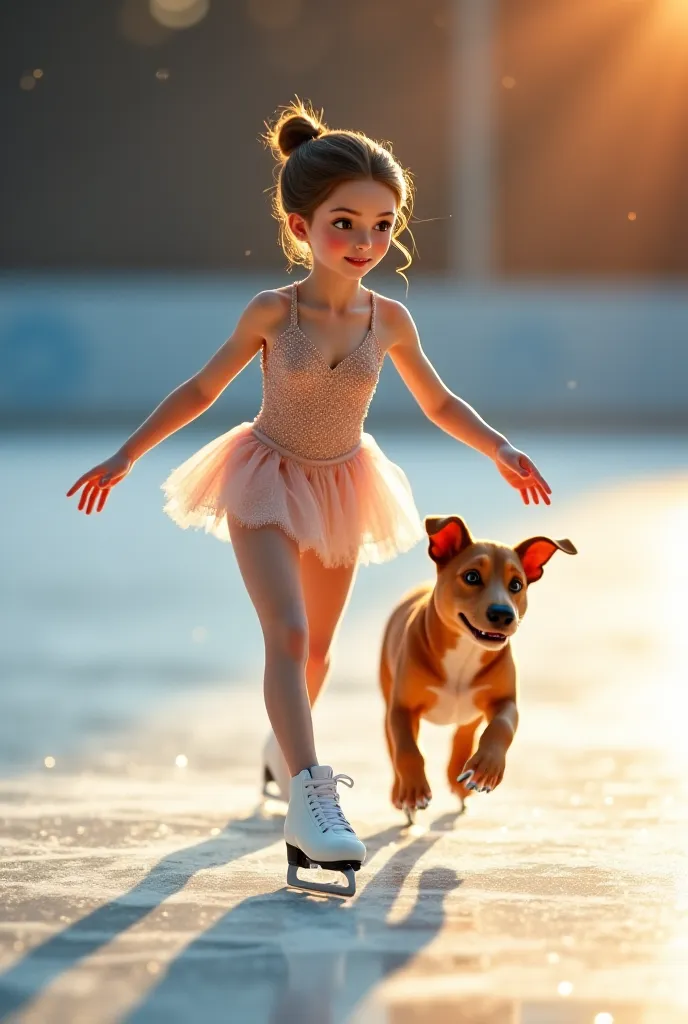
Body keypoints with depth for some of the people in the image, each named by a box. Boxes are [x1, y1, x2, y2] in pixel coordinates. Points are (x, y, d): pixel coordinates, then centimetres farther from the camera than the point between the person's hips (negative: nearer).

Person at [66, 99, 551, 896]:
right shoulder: (272, 313, -17)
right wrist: (126, 456, -6)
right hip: (268, 481, -4)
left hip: (343, 487, 4)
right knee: (288, 633, -21)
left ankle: (291, 747, 42)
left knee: (317, 647, 16)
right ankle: (308, 792, -26)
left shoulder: (390, 320, -10)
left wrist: (500, 450, -8)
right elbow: (201, 389, -5)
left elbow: (439, 402, 5)